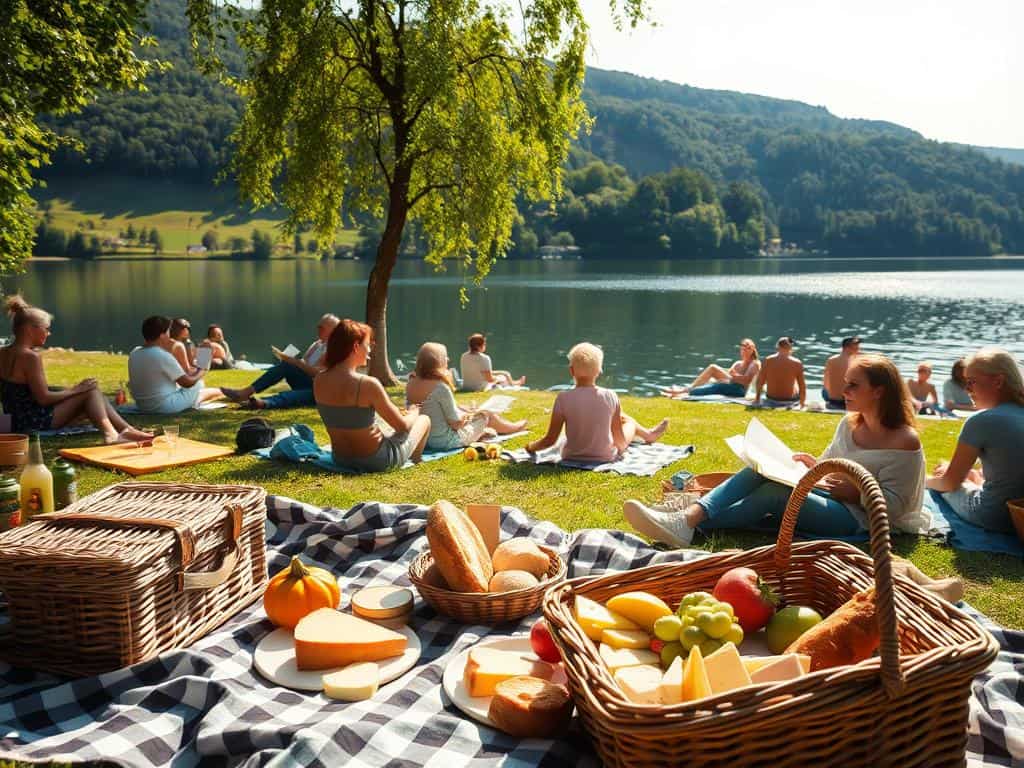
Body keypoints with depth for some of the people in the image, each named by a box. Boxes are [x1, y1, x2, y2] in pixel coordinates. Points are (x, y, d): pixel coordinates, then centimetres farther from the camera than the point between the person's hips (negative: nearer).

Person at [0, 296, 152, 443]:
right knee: (92, 391, -2)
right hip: (36, 422, -9)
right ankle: (110, 434, -6)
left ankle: (126, 429, 11)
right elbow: (43, 398, -19)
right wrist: (75, 390, -7)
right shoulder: (30, 356, -18)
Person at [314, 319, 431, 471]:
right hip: (376, 461, -6)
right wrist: (413, 413, 7)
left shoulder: (319, 381, -7)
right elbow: (402, 426, -14)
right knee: (424, 420, 21)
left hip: (341, 458, 6)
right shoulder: (368, 384, -26)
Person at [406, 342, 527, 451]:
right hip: (446, 441, -7)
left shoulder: (411, 384, -5)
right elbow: (456, 423, -20)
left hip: (423, 438, 7)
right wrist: (467, 416, 1)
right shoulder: (440, 387, -27)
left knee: (463, 410, 28)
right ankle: (513, 427, 43)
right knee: (486, 415, 15)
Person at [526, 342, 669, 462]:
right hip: (606, 457, -2)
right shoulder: (610, 397, -18)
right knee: (630, 421, 30)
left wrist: (531, 446, 5)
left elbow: (550, 440, -15)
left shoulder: (563, 399, -21)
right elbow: (620, 441, -7)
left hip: (572, 457, 2)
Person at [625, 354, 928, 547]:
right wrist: (815, 466, 2)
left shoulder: (905, 442, -10)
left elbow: (894, 504, -12)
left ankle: (688, 526, -35)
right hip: (827, 496, 7)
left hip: (857, 517, -7)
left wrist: (857, 492, -23)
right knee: (759, 471, -16)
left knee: (775, 493, -29)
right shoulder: (849, 424, 12)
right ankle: (691, 513, -37)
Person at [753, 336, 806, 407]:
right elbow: (802, 386, -8)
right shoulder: (797, 363, -15)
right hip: (790, 400, -2)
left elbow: (759, 382, -3)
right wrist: (802, 404, 8)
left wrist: (757, 398, 14)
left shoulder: (767, 360, -11)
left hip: (771, 399, 2)